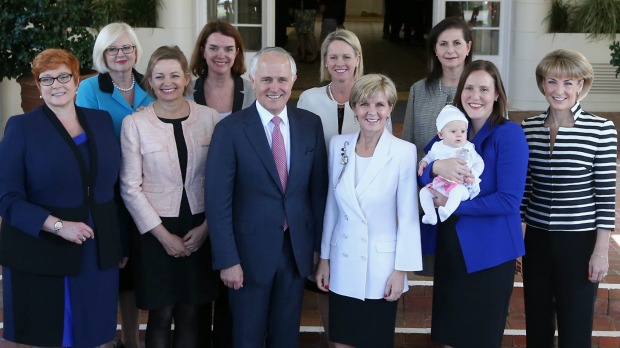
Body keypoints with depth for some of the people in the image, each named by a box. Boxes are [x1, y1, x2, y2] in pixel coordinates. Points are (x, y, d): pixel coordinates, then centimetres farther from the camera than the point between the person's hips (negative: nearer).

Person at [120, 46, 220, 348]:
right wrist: (163, 235, -9)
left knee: (193, 316, 7)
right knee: (161, 316, 7)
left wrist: (206, 226, -5)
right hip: (156, 230, -1)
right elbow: (130, 187, -5)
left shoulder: (210, 118, -1)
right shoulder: (134, 123, -5)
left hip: (200, 230, 2)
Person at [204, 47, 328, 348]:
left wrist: (318, 243, 5)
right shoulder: (230, 130, -11)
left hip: (297, 248, 3)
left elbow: (318, 189, 6)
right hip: (250, 250, -3)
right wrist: (227, 260, -14)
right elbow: (217, 201, -12)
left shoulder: (310, 124, 0)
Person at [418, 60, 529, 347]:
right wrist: (436, 167, -22)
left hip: (489, 252, -5)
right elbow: (420, 178, 0)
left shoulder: (509, 134, -14)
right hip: (450, 246, 6)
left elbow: (509, 201, -20)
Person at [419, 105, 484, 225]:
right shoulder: (438, 147, 11)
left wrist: (473, 175, -10)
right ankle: (430, 215, -24)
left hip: (461, 185, -4)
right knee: (424, 191, -14)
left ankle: (447, 211, -56)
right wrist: (424, 162, 9)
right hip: (439, 185, 4)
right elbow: (430, 156, 30)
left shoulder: (468, 149, 4)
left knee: (457, 190, -38)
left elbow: (479, 163, 6)